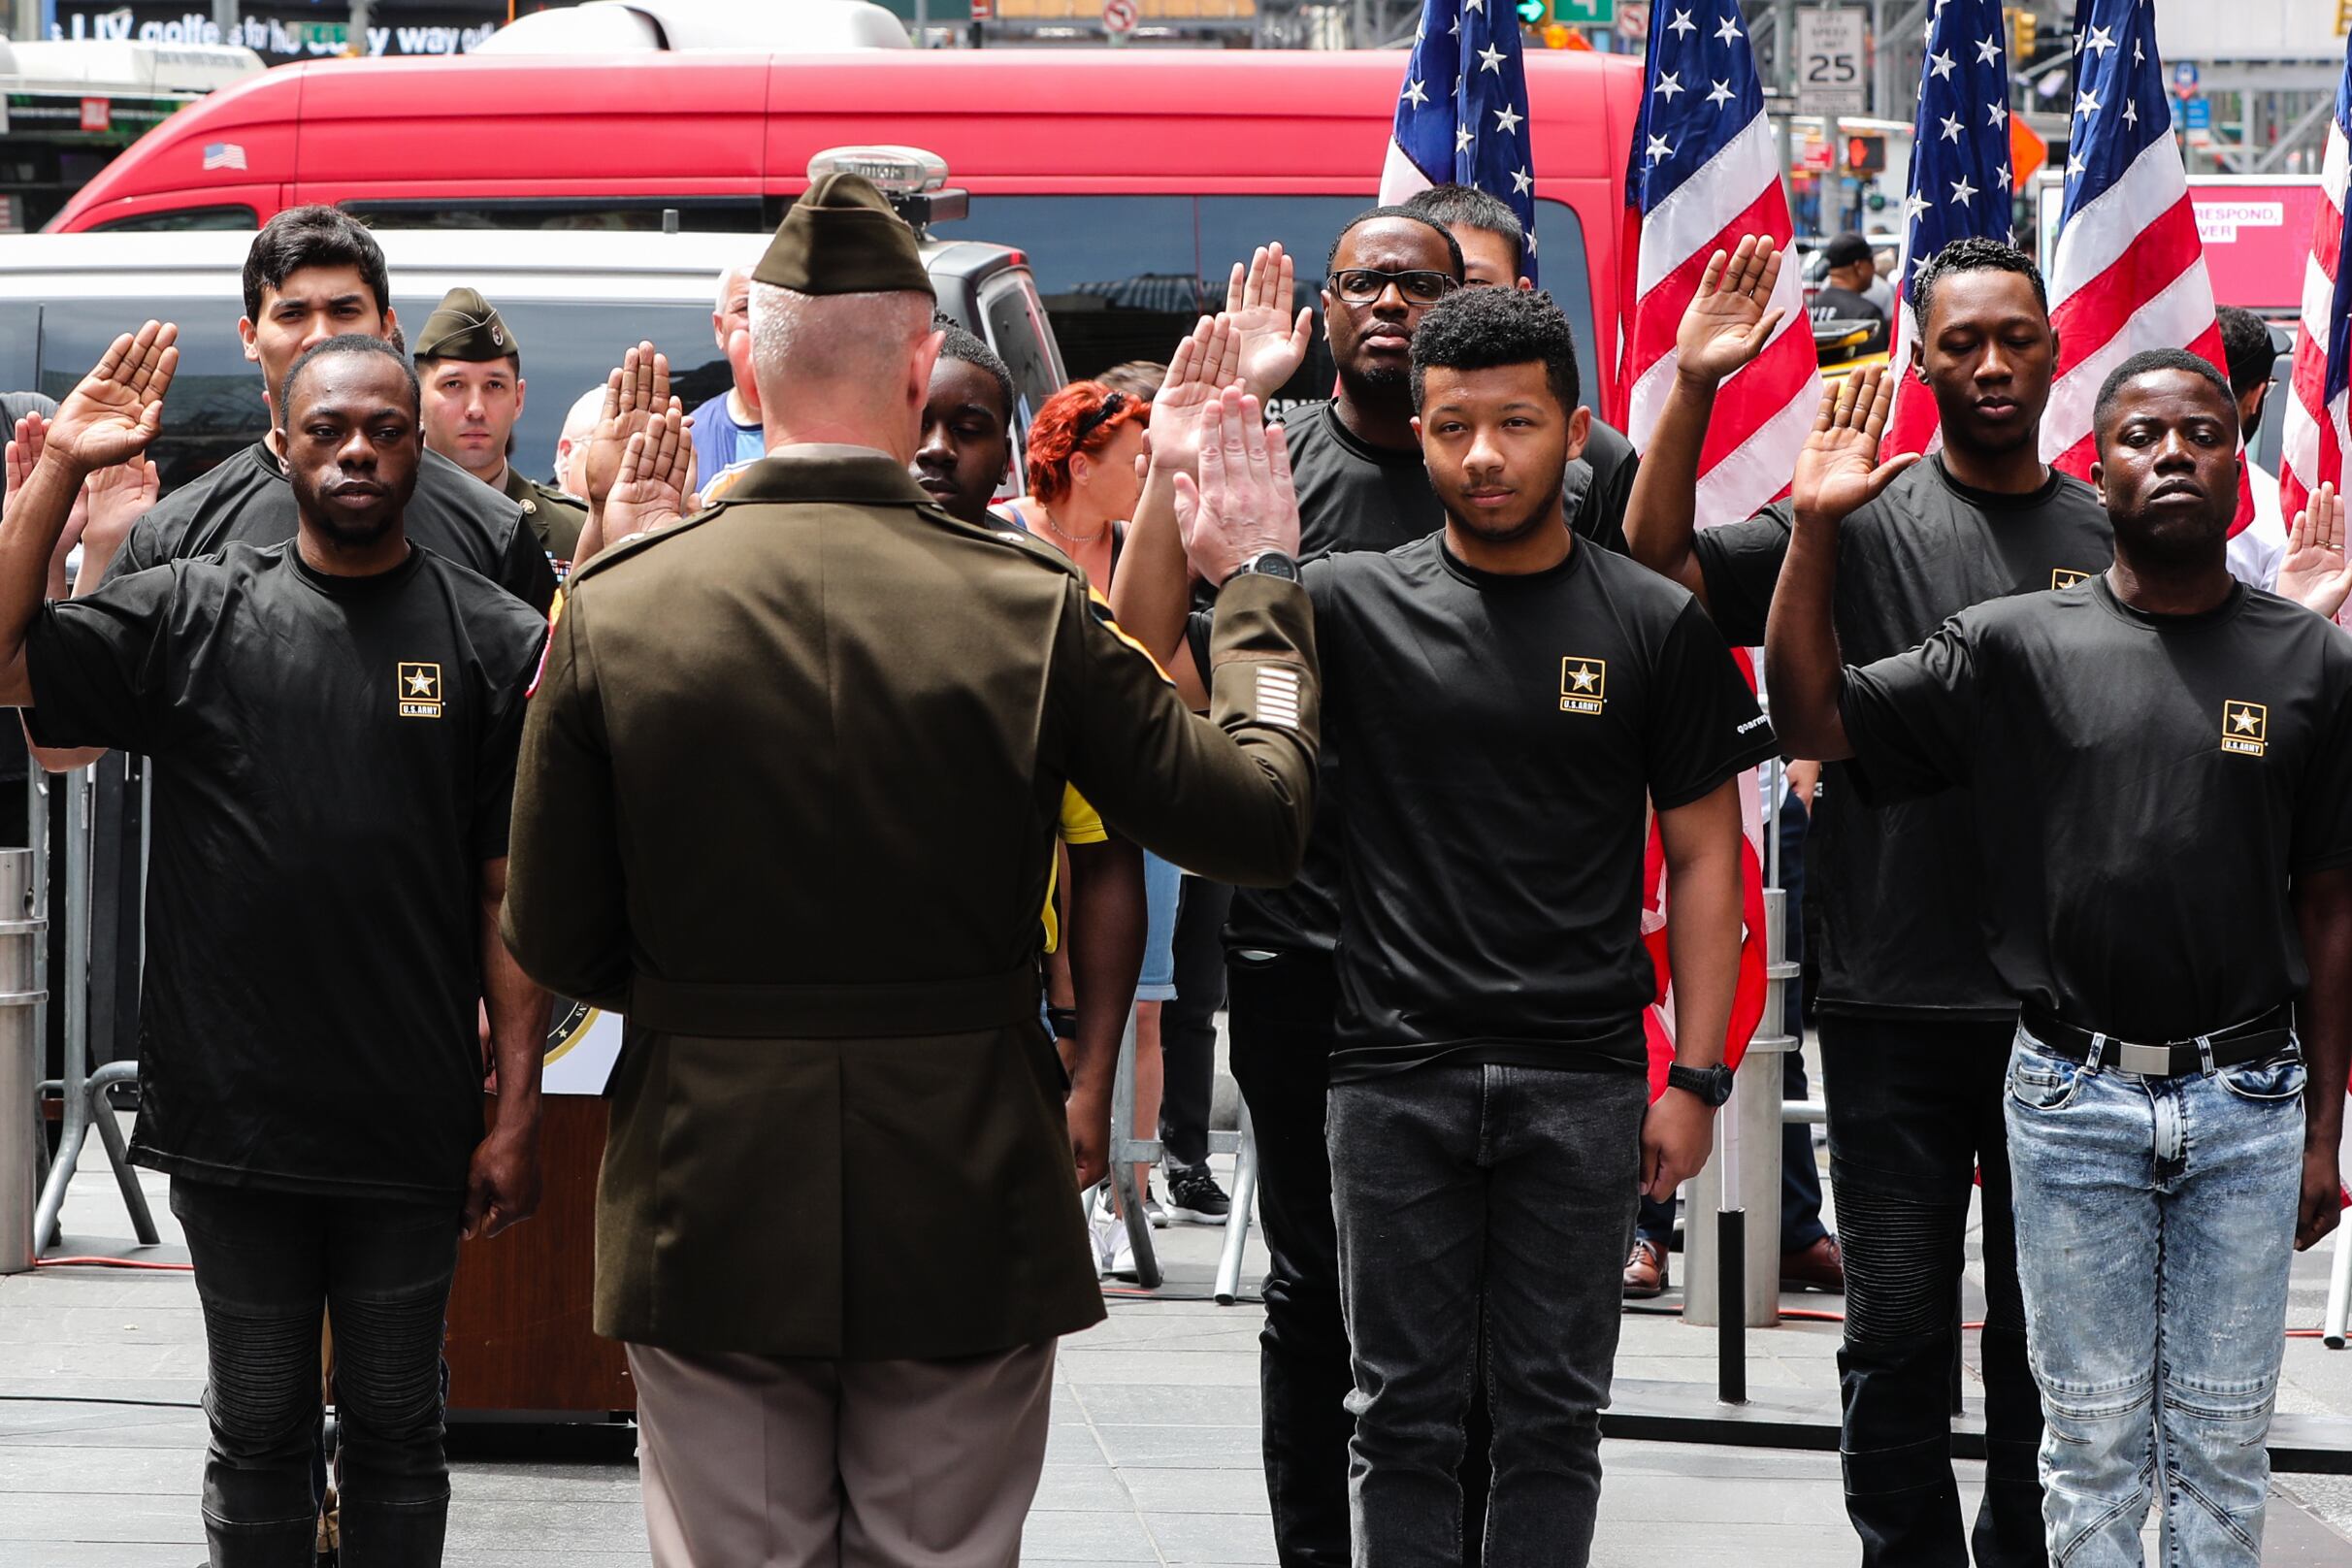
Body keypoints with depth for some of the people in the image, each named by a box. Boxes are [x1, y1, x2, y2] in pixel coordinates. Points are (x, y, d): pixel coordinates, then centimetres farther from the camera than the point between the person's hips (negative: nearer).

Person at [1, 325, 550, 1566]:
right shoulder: (194, 614, 3)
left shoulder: (495, 641, 1)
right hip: (232, 1123, 0)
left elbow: (513, 895, 1)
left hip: (413, 1131, 0)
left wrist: (516, 1113, -3)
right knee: (256, 1430, 11)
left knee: (396, 1429, 11)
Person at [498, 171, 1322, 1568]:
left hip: (707, 1225, 1)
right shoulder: (1032, 610, -10)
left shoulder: (617, 609, -7)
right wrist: (1261, 589, 13)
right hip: (964, 1226, 0)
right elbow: (1264, 821, -1)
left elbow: (555, 943, -2)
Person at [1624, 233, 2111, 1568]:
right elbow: (1664, 575, -11)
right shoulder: (1861, 526, -1)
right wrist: (1693, 388, -18)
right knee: (1899, 1335, 2)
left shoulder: (2114, 542, 6)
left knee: (2049, 1338, 11)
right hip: (1896, 1009, -2)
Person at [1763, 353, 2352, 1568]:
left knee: (2223, 1447, 7)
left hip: (2249, 1103, 1)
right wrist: (1815, 525, -12)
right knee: (2093, 1443, 7)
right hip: (2074, 1099, 0)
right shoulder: (2017, 647, 1)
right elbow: (1812, 717, -1)